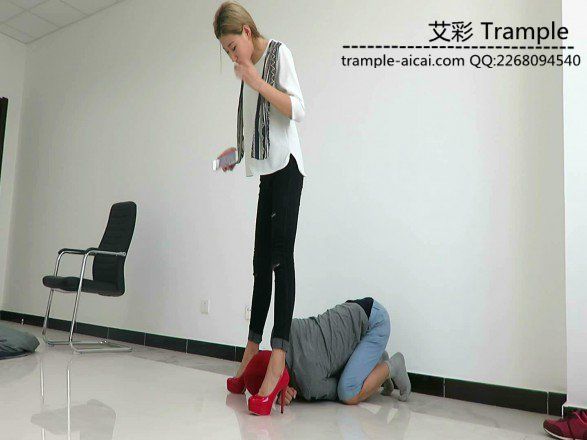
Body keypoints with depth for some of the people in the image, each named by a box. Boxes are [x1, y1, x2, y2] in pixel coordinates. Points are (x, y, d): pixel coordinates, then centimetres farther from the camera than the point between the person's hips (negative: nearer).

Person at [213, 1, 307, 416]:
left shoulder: (278, 53, 1)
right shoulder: (250, 67, 21)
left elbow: (298, 111, -11)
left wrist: (258, 82, -14)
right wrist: (238, 151, 20)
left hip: (286, 168, -7)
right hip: (267, 171, 7)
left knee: (280, 259, -14)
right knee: (262, 263, 4)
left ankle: (277, 363, -13)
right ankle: (251, 356, 10)